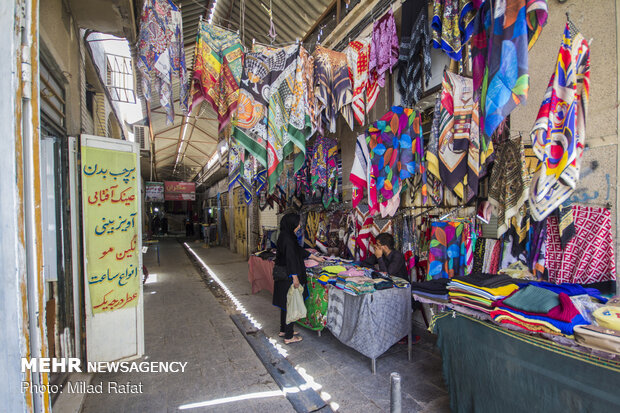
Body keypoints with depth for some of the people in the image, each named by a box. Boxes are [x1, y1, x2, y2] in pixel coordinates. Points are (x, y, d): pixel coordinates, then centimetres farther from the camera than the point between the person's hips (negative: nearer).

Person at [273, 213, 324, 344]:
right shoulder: (288, 239, -21)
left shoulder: (286, 236, 10)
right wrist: (295, 278, -19)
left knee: (285, 303, 20)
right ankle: (289, 336, 15)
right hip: (288, 278, -10)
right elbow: (290, 259, -23)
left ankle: (283, 330, 34)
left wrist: (315, 257, 26)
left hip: (283, 277, 10)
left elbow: (299, 250, 19)